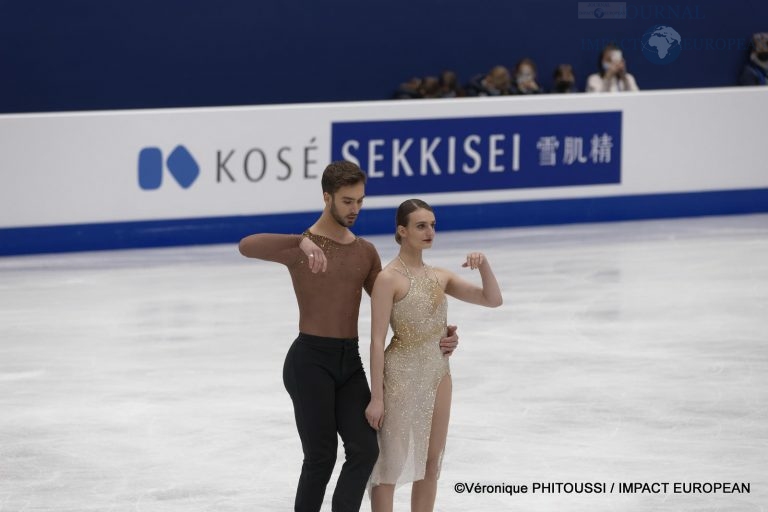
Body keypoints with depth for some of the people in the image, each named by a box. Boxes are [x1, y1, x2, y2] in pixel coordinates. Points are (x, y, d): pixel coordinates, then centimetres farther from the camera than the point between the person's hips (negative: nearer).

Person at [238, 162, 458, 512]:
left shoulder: (366, 252, 12)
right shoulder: (299, 249, -8)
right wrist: (302, 241, -44)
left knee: (365, 450, -5)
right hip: (309, 361, -6)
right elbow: (247, 246, -28)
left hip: (350, 363, 6)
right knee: (321, 457, -5)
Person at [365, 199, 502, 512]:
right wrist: (376, 397, -16)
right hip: (402, 375, -7)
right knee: (391, 463, 0)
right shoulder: (389, 278, -12)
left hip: (438, 373, 7)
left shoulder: (439, 277, 7)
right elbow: (377, 340, -13)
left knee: (430, 463, 12)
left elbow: (493, 299, 8)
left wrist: (483, 264, -9)